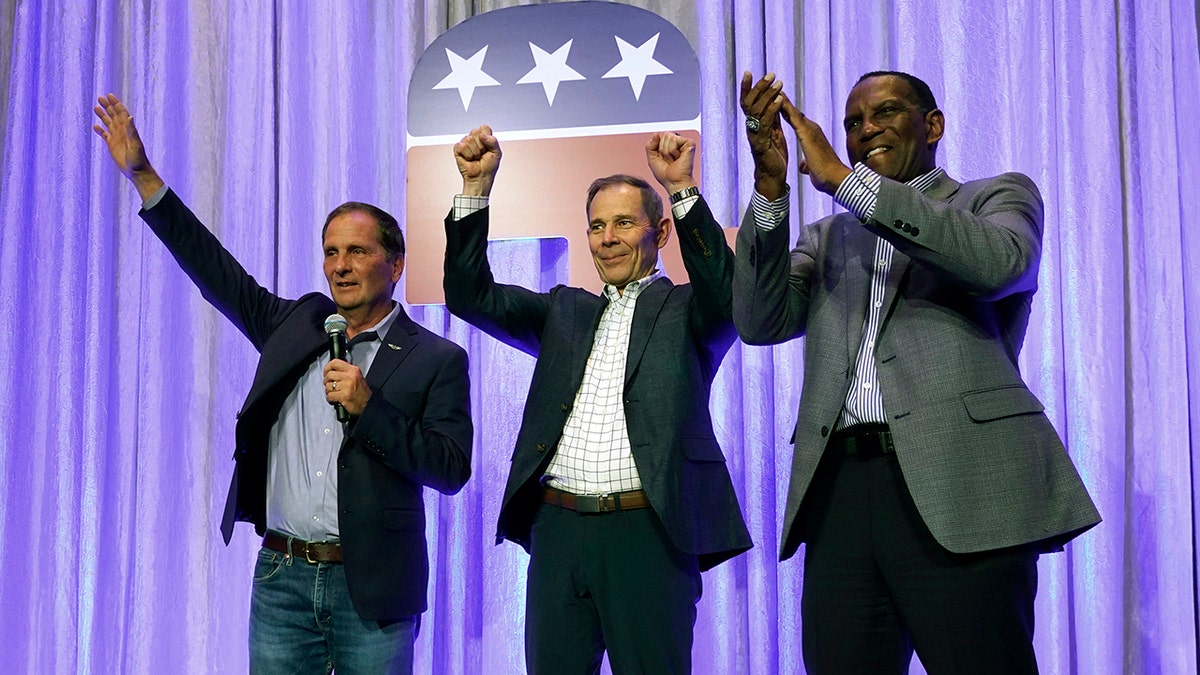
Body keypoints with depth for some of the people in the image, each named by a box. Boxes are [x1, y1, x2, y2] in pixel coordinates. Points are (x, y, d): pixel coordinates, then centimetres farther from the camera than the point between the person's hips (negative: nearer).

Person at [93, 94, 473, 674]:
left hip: (370, 587, -3)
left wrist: (367, 406, -18)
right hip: (282, 577, 4)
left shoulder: (437, 360, -2)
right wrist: (144, 177, 9)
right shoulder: (296, 325, 10)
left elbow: (451, 470, -9)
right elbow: (217, 273, 12)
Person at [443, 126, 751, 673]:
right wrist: (476, 187, 1)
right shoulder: (565, 311, 19)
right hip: (558, 531, 4)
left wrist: (682, 189, -21)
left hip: (648, 534, -4)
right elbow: (471, 296, 11)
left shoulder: (684, 310, 8)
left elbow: (725, 290, -14)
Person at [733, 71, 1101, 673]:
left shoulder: (998, 197, 14)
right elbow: (760, 323, 7)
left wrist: (843, 178, -11)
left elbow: (999, 263, -10)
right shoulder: (827, 239, 23)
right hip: (840, 490, 4)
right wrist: (771, 185, -4)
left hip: (957, 490, -3)